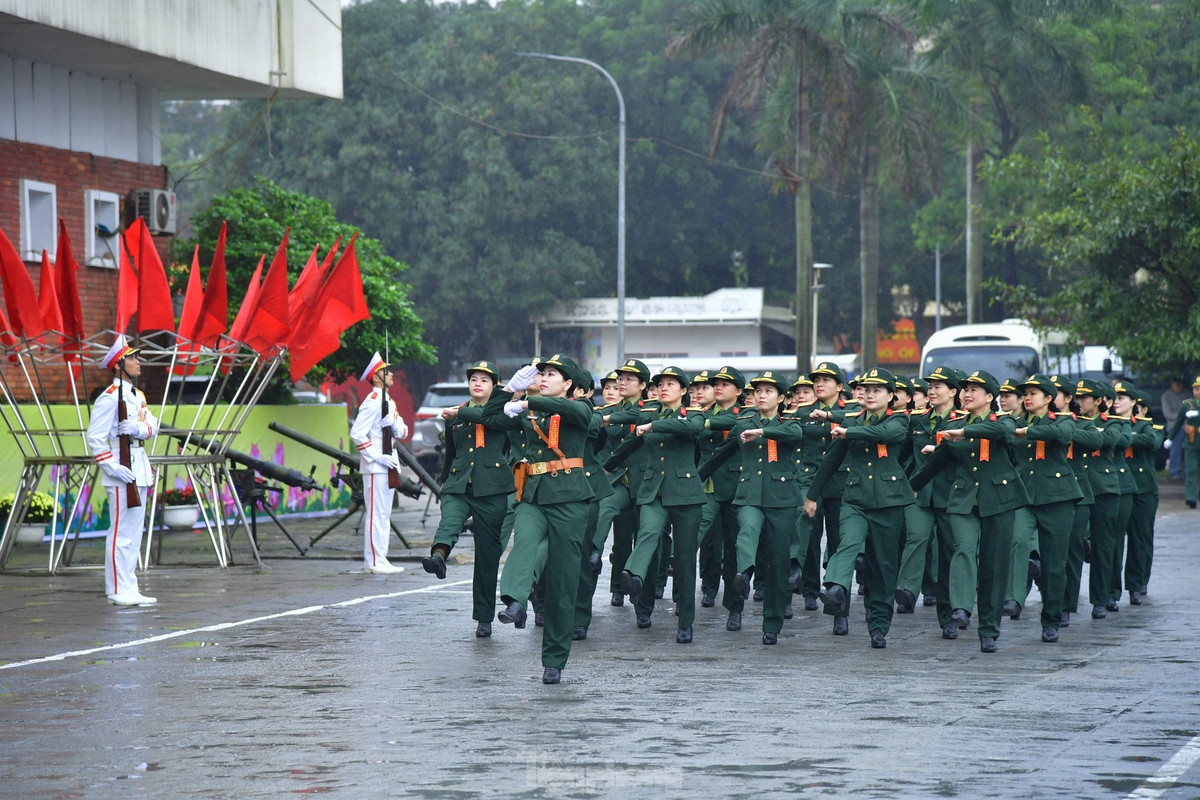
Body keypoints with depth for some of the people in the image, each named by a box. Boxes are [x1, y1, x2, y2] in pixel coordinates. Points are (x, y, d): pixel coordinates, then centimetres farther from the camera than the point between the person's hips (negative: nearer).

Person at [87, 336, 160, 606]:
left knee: (135, 531, 12)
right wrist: (113, 468, -22)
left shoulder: (137, 395, 16)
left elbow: (152, 424, 4)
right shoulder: (110, 398, -12)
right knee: (122, 531, -9)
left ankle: (129, 590, 17)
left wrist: (138, 428, -18)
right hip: (122, 471, -10)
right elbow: (95, 437, -17)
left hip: (139, 467, 10)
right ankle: (119, 591, -7)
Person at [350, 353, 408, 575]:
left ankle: (378, 559, 16)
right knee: (377, 513, -9)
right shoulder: (373, 402, -13)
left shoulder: (387, 401, 17)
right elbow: (357, 433, -20)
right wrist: (376, 457, -20)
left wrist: (400, 428, -3)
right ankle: (375, 561, -9)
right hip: (375, 468, -10)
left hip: (388, 465, 10)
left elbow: (400, 431, 21)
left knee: (384, 514, 11)